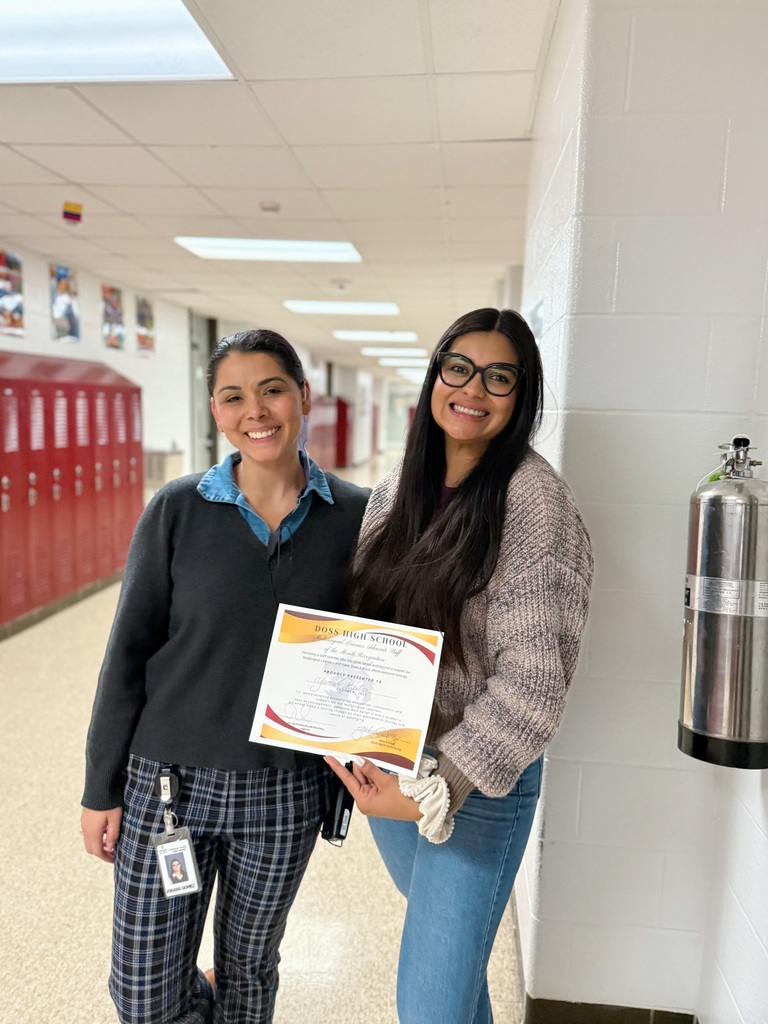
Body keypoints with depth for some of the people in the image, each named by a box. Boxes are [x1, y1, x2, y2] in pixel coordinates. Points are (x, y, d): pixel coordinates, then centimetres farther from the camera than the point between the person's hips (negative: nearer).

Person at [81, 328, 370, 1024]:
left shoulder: (355, 516, -6)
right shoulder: (177, 510, -8)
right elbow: (129, 652, -3)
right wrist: (102, 788, 0)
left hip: (287, 791, 1)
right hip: (167, 782, 0)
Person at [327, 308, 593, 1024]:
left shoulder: (535, 503, -19)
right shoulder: (397, 488, 1)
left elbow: (532, 680, -21)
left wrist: (435, 788, -23)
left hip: (478, 783, -6)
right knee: (442, 938, 29)